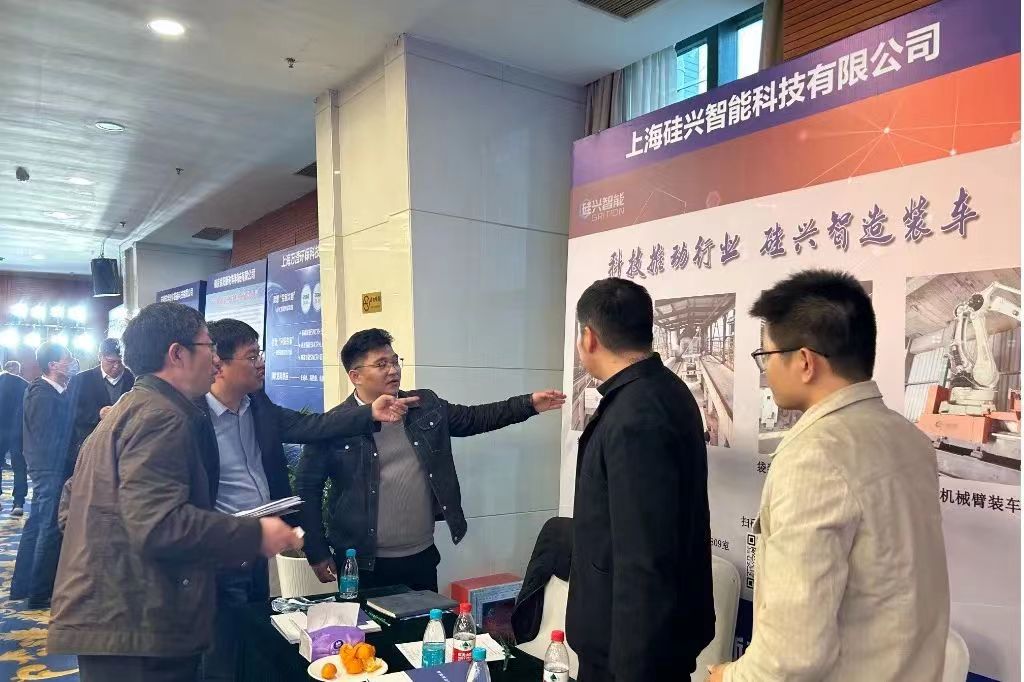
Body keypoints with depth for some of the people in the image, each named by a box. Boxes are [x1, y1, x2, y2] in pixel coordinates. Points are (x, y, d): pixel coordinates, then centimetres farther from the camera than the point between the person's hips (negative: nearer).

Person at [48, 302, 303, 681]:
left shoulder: (127, 410, 14)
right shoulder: (161, 417, -18)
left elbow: (71, 506, 21)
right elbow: (161, 525, -28)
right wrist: (255, 535, -21)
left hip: (103, 617, 10)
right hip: (137, 632, -10)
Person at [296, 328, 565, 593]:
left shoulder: (426, 406, 2)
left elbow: (474, 418, 10)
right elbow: (307, 489, -5)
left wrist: (529, 404, 0)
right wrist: (319, 554, -4)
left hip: (422, 557, 4)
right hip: (364, 564, -4)